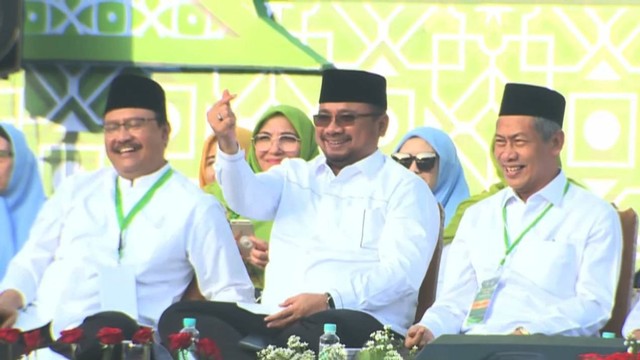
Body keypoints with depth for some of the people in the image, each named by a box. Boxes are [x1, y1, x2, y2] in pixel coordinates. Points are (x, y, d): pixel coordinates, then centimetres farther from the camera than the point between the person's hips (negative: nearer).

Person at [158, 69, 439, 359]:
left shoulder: (404, 188, 8)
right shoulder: (295, 175, 25)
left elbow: (401, 272, -6)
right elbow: (248, 199, 4)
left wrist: (329, 301, -20)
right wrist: (227, 143, -17)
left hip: (359, 326, -6)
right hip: (274, 320, 6)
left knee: (313, 330, -42)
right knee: (179, 316, -20)